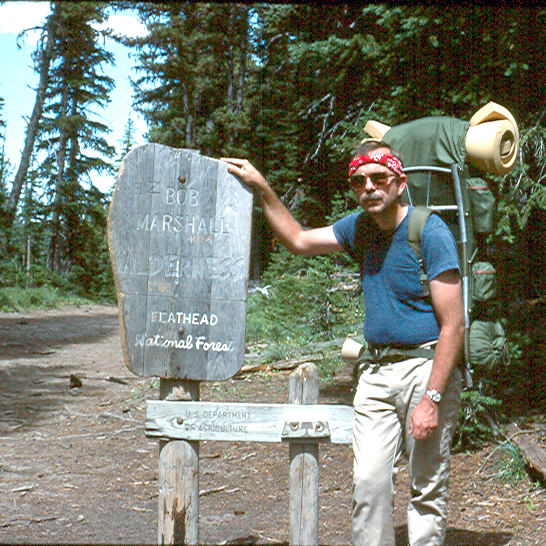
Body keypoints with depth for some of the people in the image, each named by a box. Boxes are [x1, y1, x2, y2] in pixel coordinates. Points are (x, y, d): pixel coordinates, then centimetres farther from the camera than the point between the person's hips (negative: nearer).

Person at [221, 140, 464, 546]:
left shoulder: (431, 233, -12)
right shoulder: (361, 227, 9)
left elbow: (453, 325, -15)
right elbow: (298, 240, 23)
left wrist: (431, 398, -19)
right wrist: (262, 189, 12)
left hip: (427, 366, -5)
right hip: (376, 370, 6)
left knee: (428, 488, -1)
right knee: (368, 482, -1)